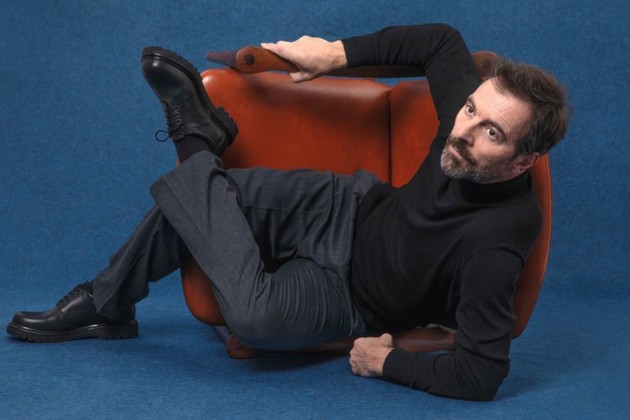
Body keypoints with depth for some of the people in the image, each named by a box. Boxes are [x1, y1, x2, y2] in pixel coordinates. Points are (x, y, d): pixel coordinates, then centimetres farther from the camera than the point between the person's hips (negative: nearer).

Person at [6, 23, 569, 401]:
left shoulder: (496, 244, -36)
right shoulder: (468, 106, -21)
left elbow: (481, 375, -31)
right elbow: (441, 40, 0)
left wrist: (389, 362, -19)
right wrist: (340, 52, -6)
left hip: (353, 292, -5)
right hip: (352, 209, 6)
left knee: (254, 315, -32)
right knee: (194, 196, -1)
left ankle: (199, 141, -11)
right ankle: (103, 306, 23)